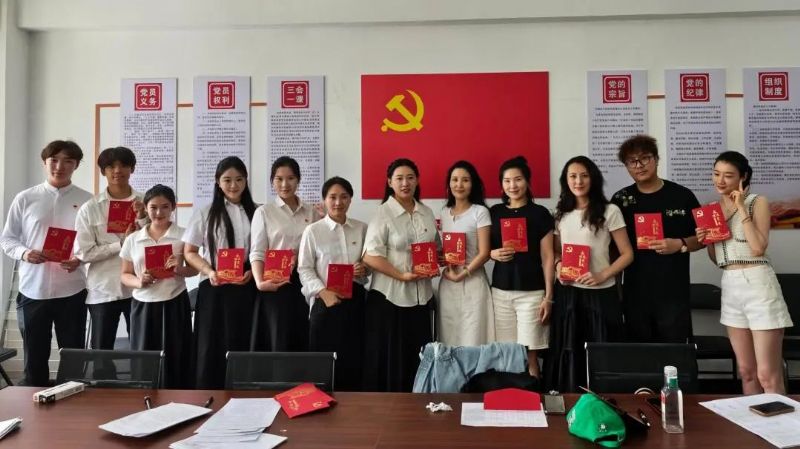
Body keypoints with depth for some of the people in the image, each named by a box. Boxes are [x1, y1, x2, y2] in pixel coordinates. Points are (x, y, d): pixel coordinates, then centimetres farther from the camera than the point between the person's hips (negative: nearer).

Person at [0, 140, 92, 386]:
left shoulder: (87, 201, 1)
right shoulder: (25, 198, 3)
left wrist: (81, 258, -16)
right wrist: (24, 253, -13)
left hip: (72, 291, -1)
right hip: (32, 290, 1)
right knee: (34, 359, 12)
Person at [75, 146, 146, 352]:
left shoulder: (145, 203, 0)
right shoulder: (90, 208, -2)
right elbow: (83, 253, -7)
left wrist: (143, 219, -15)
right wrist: (122, 244, -14)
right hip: (103, 290, 0)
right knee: (101, 350, 11)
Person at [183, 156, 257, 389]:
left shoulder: (255, 213, 6)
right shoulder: (206, 213, 4)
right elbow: (189, 252, 4)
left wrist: (252, 272, -9)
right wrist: (210, 272, -13)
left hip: (246, 288, 1)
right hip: (215, 288, -1)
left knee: (243, 346, 4)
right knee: (212, 347, 2)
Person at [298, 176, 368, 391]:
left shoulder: (362, 228, 7)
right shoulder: (312, 231, -2)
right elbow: (304, 269, -4)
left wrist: (365, 268, -7)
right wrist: (323, 292, -17)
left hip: (355, 299, 3)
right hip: (326, 301, -3)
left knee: (354, 359, 8)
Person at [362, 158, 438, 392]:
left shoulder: (426, 212, 9)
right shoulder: (383, 213, -8)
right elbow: (371, 256, -15)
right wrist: (402, 275, -21)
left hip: (421, 295, 5)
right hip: (390, 296, -5)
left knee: (418, 358, 12)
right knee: (390, 358, 3)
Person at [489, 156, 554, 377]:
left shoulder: (540, 213, -1)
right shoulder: (494, 212, 8)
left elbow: (547, 257, -1)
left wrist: (548, 296, -6)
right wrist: (494, 253, -7)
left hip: (531, 292, -3)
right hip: (500, 290, 3)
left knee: (529, 354, -2)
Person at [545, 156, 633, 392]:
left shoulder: (609, 211, -4)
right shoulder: (561, 213, 9)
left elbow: (627, 254, -3)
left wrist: (601, 276, -16)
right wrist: (559, 267, -5)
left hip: (600, 294, -3)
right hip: (567, 294, 4)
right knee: (568, 353, 8)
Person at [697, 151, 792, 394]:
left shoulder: (758, 202, -2)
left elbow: (758, 247, -17)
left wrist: (741, 207, -13)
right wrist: (705, 239, -3)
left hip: (758, 284, -5)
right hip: (730, 287, 6)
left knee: (768, 375, -6)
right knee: (746, 371, 11)